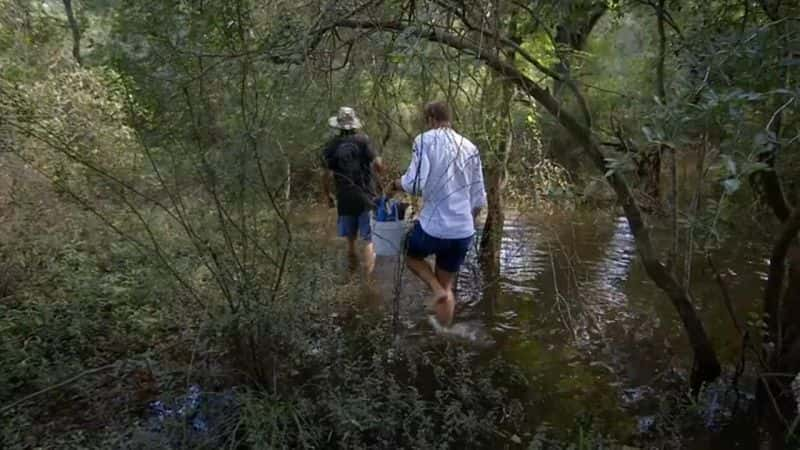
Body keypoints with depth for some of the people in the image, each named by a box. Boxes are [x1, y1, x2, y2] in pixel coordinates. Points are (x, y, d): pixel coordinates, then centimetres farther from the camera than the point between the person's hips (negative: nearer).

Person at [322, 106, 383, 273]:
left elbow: (328, 175, -5)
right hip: (366, 196, -3)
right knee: (369, 238, 4)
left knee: (350, 235, 22)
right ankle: (368, 272, 0)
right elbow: (378, 165, -15)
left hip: (345, 197, 3)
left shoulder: (331, 146, -3)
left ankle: (352, 262, 39)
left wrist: (328, 195, 10)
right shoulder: (363, 140, -8)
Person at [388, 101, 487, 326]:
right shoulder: (471, 148, 9)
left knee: (411, 255, 27)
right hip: (464, 232, 5)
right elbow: (479, 200, 12)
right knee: (447, 284, 21)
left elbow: (415, 184, -19)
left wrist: (396, 184, 3)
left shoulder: (425, 140, -7)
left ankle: (437, 290, 2)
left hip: (433, 227, -5)